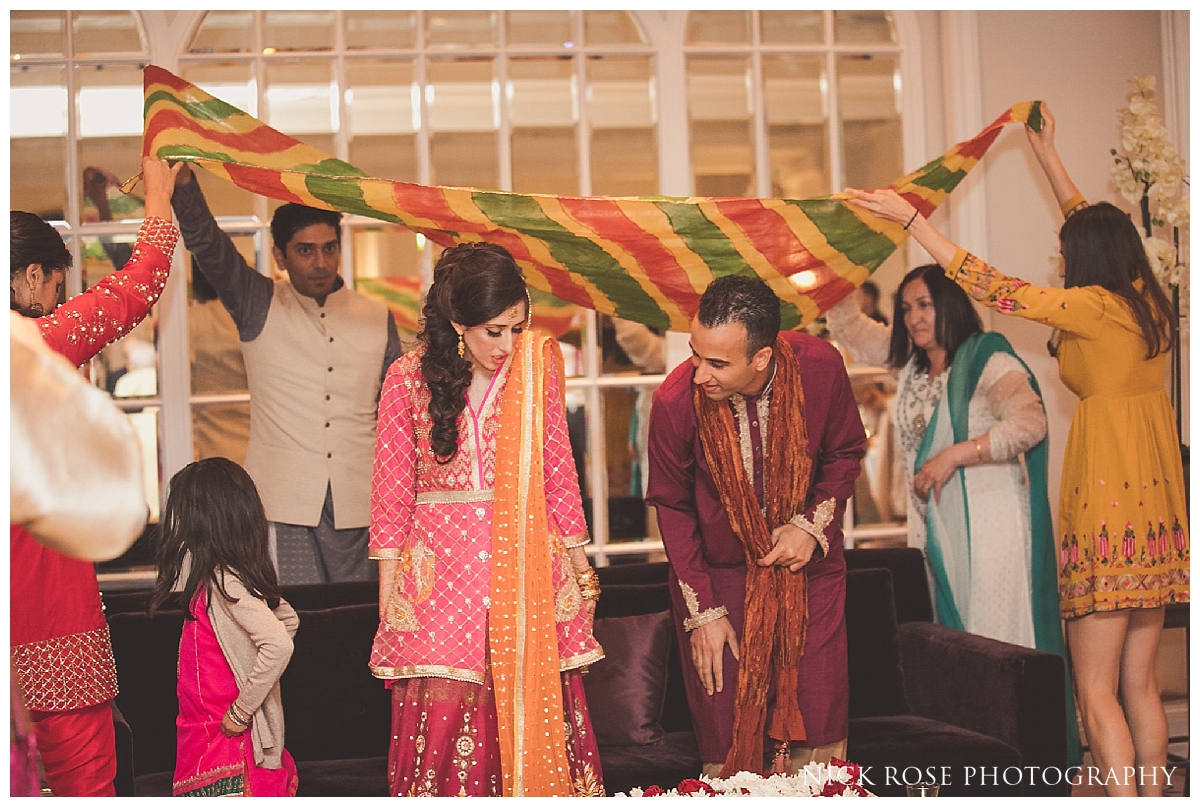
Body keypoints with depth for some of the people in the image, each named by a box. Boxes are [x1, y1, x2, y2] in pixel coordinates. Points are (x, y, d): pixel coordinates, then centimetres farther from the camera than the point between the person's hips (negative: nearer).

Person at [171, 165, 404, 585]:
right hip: (283, 503, -2)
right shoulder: (258, 307, 7)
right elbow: (206, 243, -7)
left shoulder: (377, 319, 13)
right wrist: (183, 182, -24)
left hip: (357, 506, 2)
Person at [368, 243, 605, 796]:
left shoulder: (539, 362, 1)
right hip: (441, 571, -1)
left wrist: (579, 563, 9)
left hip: (528, 562, 1)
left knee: (536, 711, 1)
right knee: (444, 717, -2)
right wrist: (388, 590, 3)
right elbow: (391, 493, 4)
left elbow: (558, 469, 8)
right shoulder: (408, 378, -2)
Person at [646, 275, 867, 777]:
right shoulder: (675, 401, -22)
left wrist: (813, 525, -14)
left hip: (809, 567, 2)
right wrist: (701, 612, -6)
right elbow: (672, 507, -6)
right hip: (717, 575, -1)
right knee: (727, 751, 1)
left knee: (820, 736, 3)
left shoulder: (820, 367, -19)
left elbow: (846, 453, 1)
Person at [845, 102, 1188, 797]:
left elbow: (994, 287, -9)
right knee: (1139, 683, 12)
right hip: (1158, 502, 8)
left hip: (1108, 502, -8)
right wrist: (1047, 154, 36)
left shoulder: (1093, 306, -11)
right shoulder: (1149, 302, 11)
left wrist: (910, 217, -5)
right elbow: (1094, 227, 25)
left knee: (1097, 693, -4)